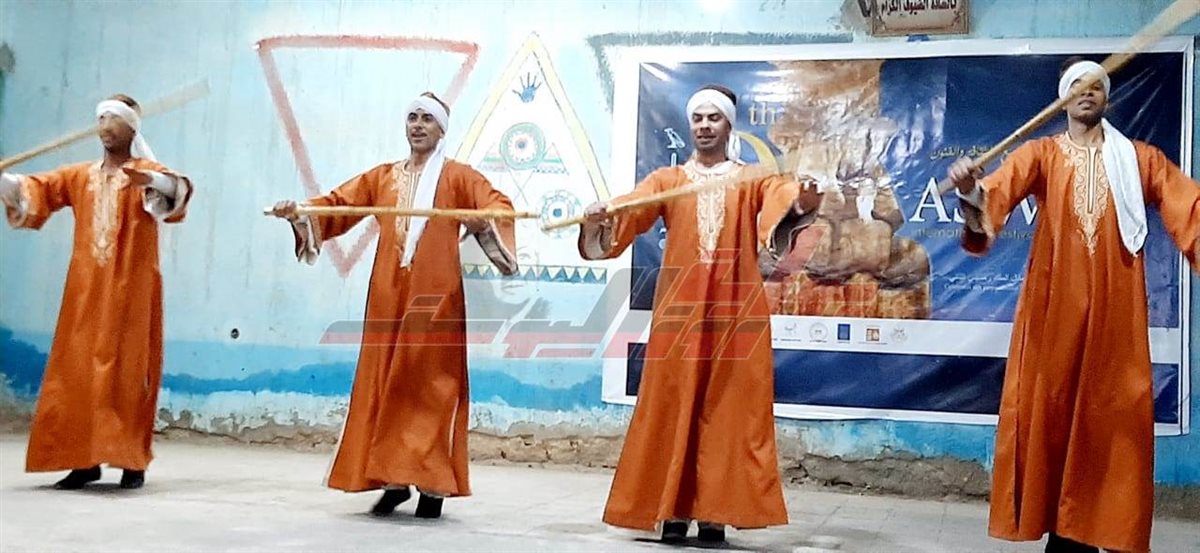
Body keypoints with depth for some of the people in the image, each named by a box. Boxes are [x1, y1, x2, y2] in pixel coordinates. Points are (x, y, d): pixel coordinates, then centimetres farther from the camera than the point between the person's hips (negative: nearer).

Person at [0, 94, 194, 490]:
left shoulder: (147, 173, 0)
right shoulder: (80, 176, 15)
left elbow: (179, 187, -21)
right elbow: (34, 189, 4)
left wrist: (150, 181, -43)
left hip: (131, 291, -5)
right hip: (87, 292, 5)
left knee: (127, 373, -5)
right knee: (78, 372, 3)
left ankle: (132, 460, 0)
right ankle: (84, 459, 9)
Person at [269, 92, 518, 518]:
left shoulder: (457, 177, 5)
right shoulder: (382, 177, 18)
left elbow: (498, 204, -10)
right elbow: (337, 202, 11)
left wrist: (485, 218, -33)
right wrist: (299, 212, -7)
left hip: (434, 294, -4)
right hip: (389, 292, 4)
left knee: (429, 384, -5)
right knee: (385, 382, 3)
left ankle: (432, 484, -2)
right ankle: (393, 479, 10)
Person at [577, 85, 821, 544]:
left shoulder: (754, 181, 10)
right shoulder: (667, 180, 13)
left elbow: (783, 195, -12)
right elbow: (632, 207, -5)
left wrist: (802, 200, -36)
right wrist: (601, 215, -28)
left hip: (736, 311, 0)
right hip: (680, 309, 1)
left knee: (730, 411, -1)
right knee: (672, 410, 0)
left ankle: (717, 511, 5)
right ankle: (672, 509, 7)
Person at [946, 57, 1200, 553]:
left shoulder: (1140, 158, 10)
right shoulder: (1040, 154, 6)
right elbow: (1000, 189, -13)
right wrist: (972, 191, -36)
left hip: (1113, 310, 1)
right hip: (1054, 307, -1)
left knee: (1109, 416, 2)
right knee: (1050, 411, 0)